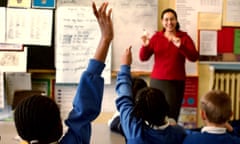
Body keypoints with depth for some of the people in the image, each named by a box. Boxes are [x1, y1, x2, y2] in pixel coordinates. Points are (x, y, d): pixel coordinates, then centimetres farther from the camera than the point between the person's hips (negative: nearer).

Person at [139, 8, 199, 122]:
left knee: (171, 115, -7)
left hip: (176, 82, -1)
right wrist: (145, 46, -18)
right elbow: (143, 58, 2)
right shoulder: (156, 37, 5)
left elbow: (194, 57, -9)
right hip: (157, 81, 1)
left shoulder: (184, 37, 2)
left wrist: (181, 46, -24)